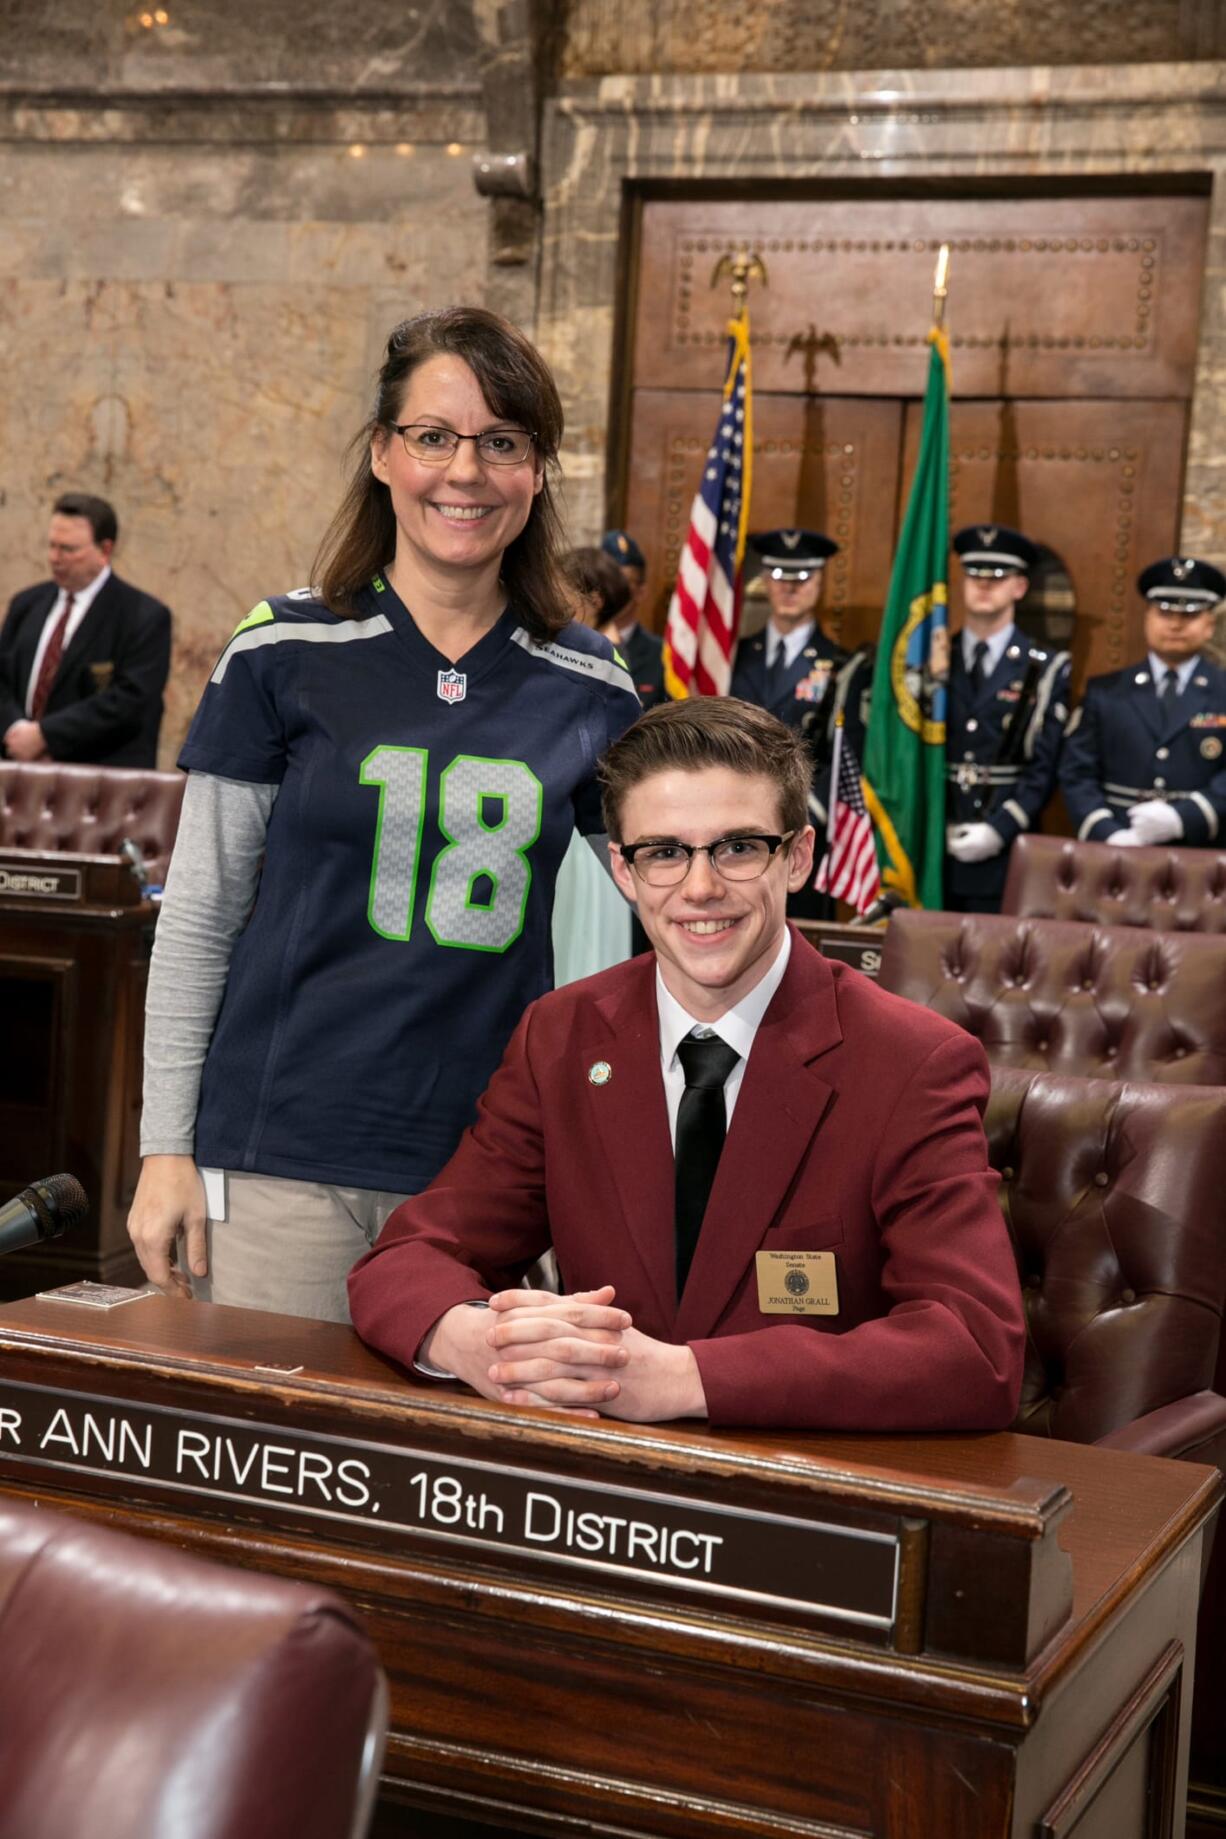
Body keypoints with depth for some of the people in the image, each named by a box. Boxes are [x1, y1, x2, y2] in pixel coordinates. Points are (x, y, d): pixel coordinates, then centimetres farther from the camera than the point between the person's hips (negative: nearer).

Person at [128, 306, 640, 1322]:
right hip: (282, 1155, -1)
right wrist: (167, 1148, -1)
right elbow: (198, 918, 2)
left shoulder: (592, 688, 4)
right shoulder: (284, 656, -1)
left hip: (488, 1160, 2)